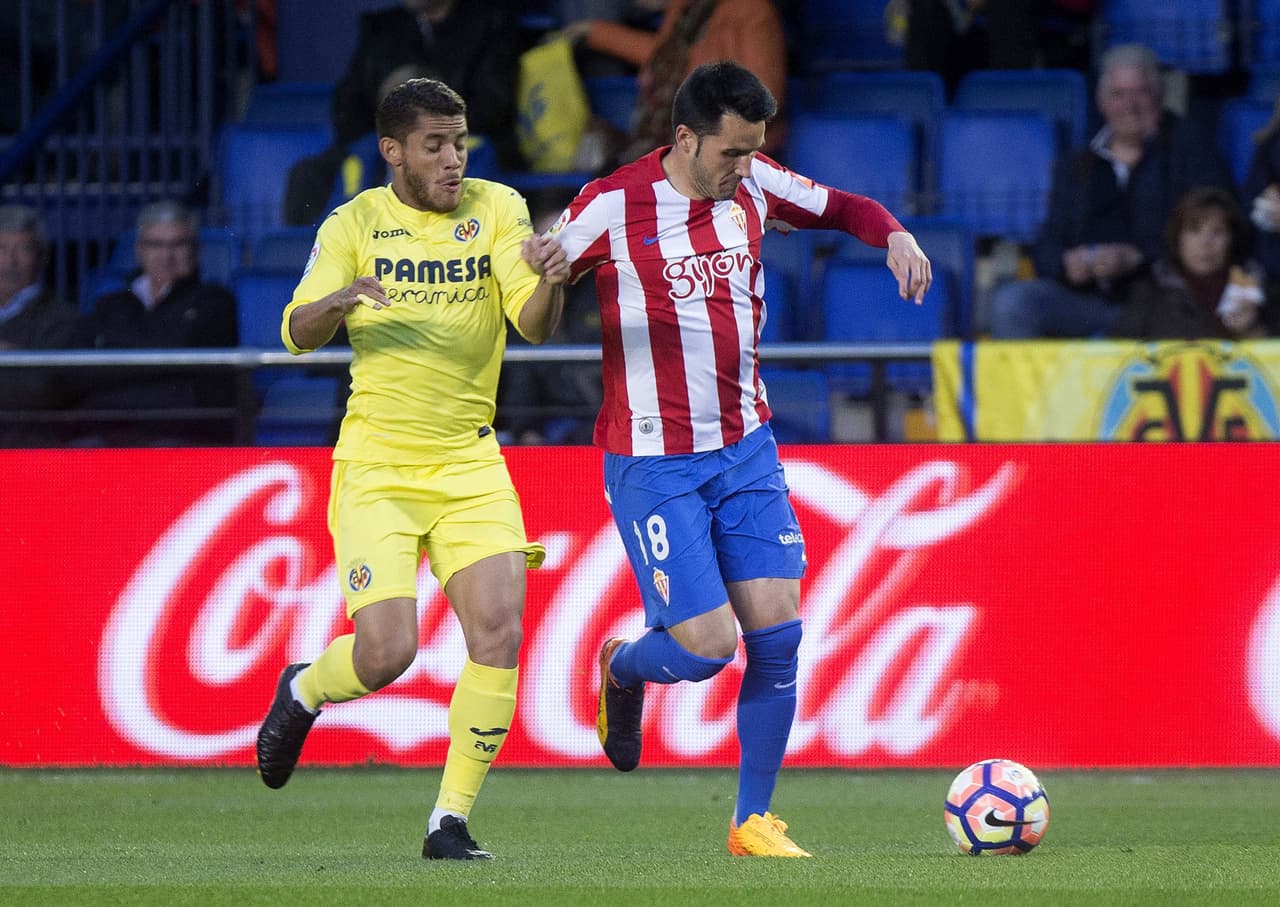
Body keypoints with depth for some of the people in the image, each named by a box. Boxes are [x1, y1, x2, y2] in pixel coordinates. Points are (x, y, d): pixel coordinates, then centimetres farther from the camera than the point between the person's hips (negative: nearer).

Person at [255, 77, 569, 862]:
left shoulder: (497, 209, 0)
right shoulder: (356, 224, -2)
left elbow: (534, 325, -11)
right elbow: (297, 334, -7)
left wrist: (549, 283, -34)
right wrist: (340, 299, -29)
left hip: (470, 462, 2)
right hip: (377, 465, -2)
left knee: (499, 634, -13)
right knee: (386, 652, -13)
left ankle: (451, 821, 0)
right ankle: (301, 693, 22)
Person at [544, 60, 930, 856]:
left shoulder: (753, 185, 1)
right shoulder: (612, 207, -13)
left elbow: (844, 208, 16)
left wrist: (896, 236, -6)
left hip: (745, 447, 5)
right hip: (654, 463, -5)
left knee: (777, 633, -4)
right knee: (707, 647, -11)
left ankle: (754, 821, 9)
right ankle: (622, 670, 25)